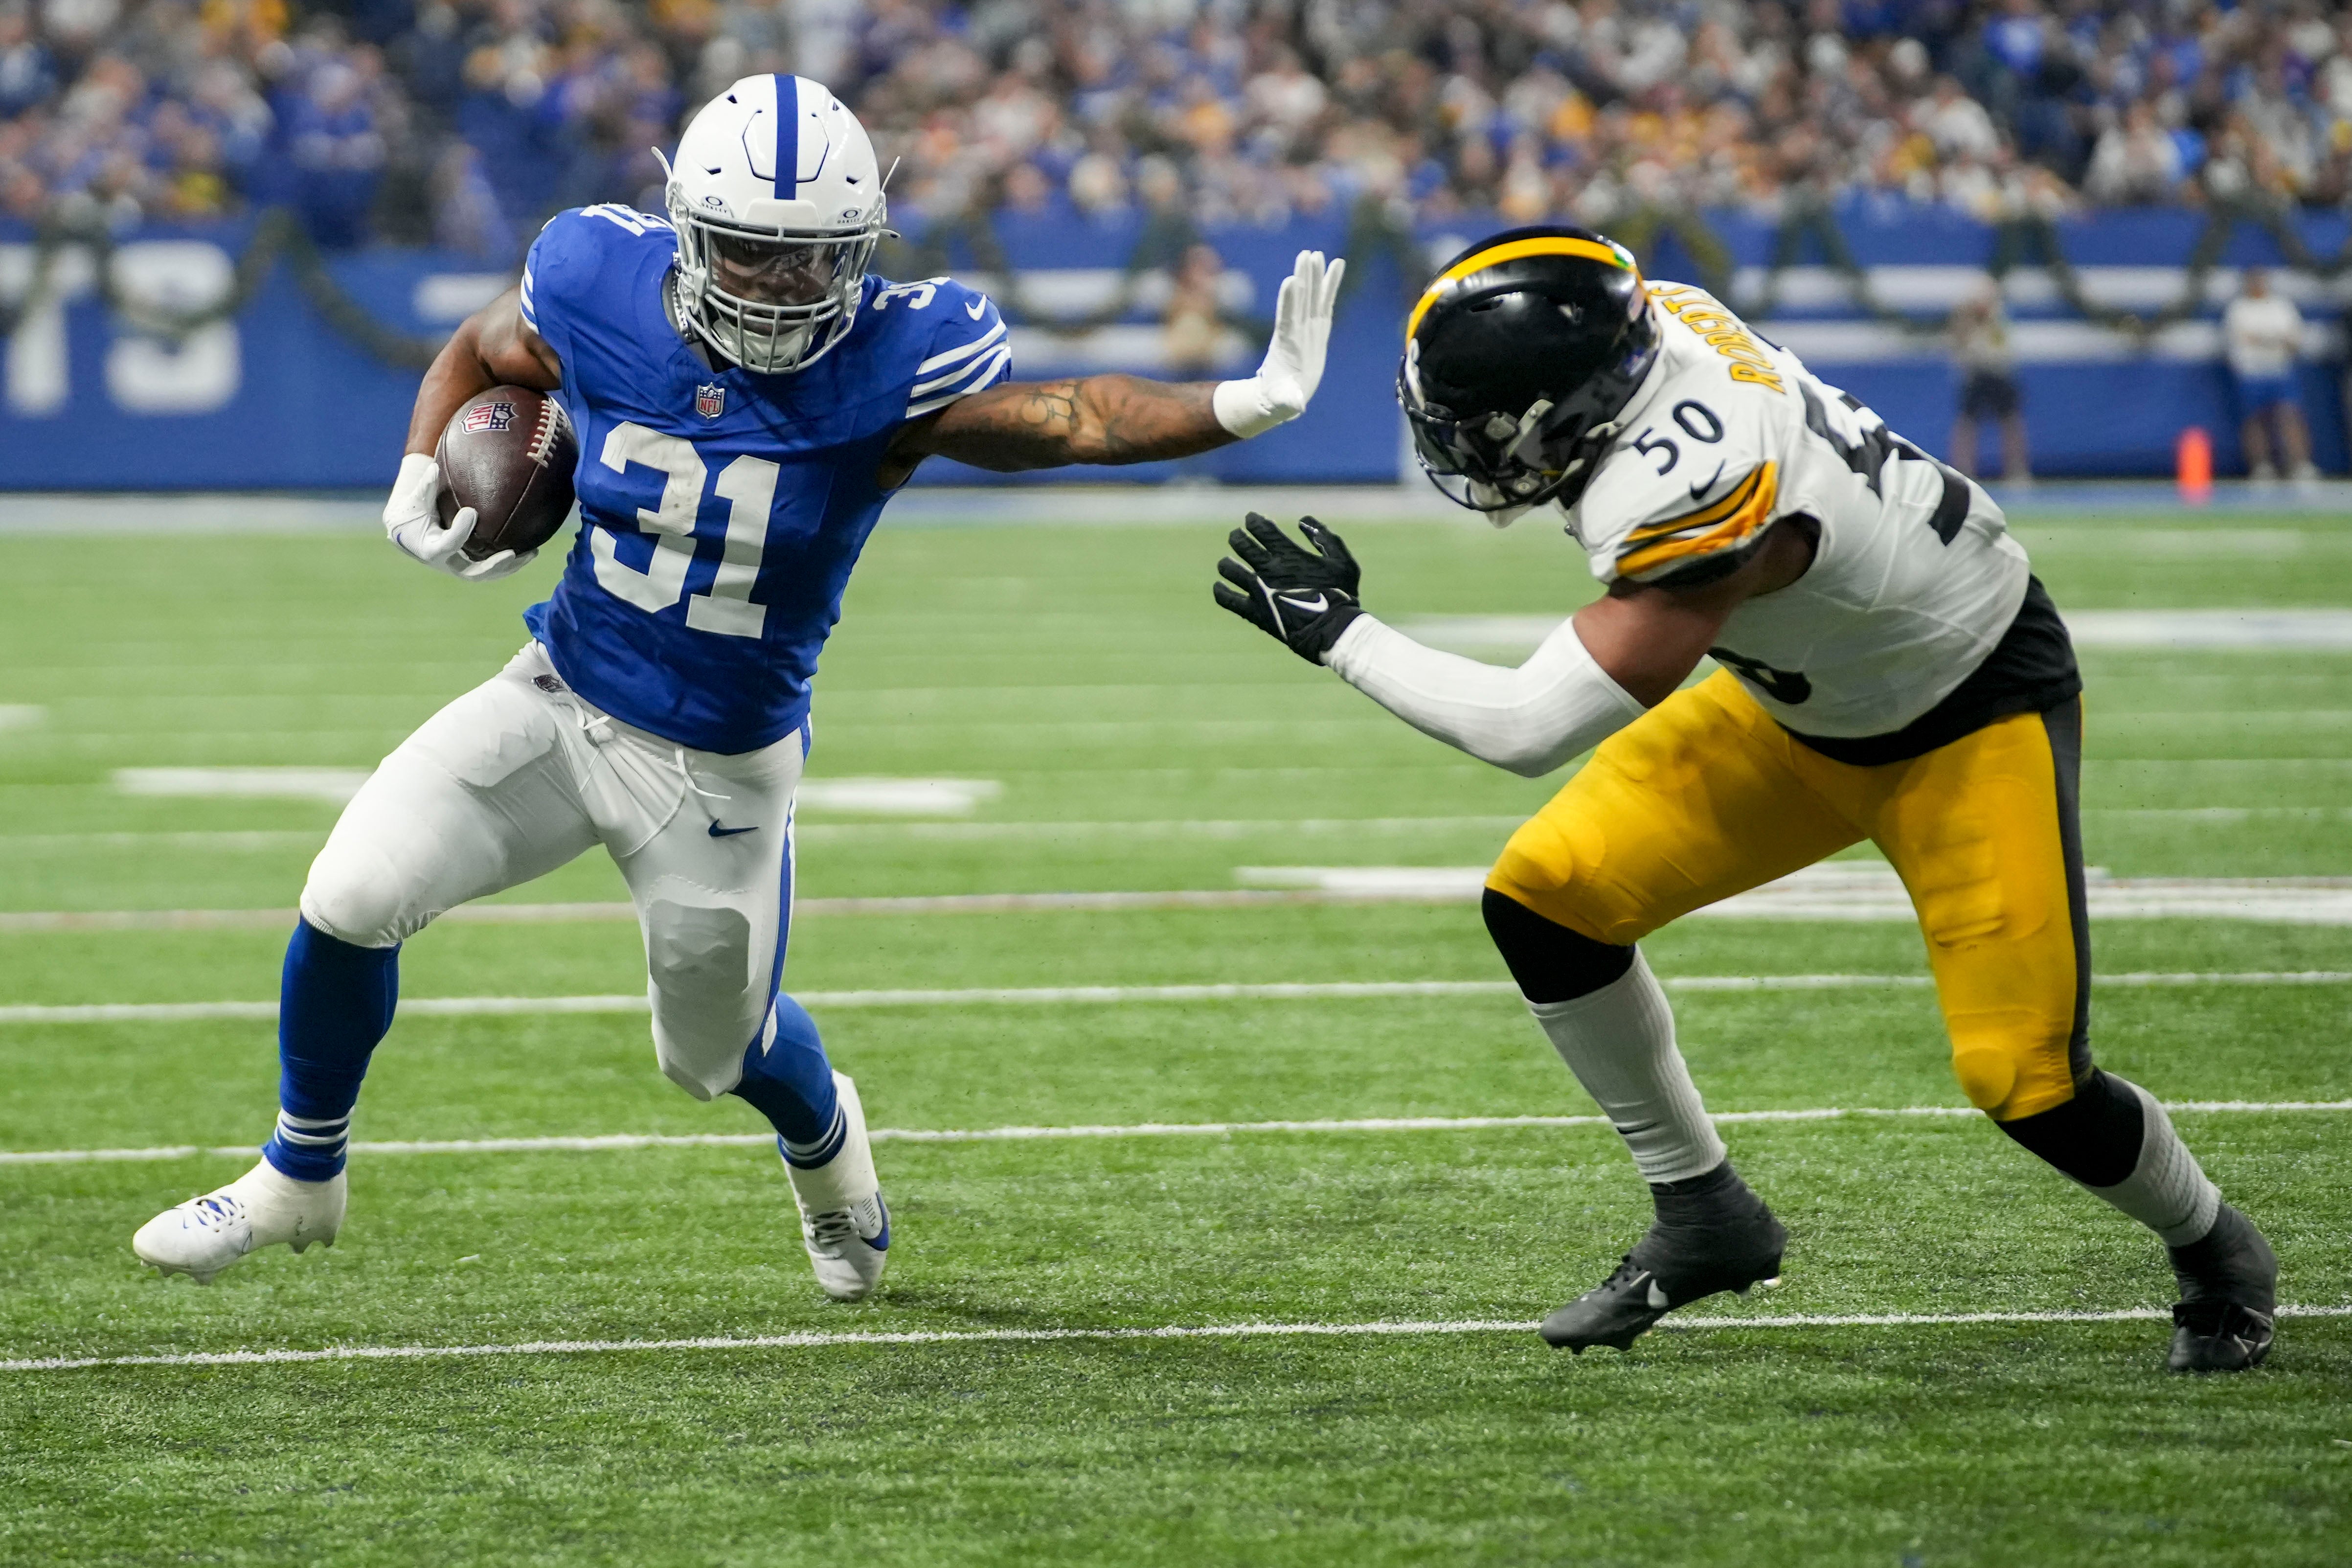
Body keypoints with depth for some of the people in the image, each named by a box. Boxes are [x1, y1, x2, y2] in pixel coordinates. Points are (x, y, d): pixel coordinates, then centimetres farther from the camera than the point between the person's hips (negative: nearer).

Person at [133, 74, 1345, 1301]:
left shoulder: (892, 364, -23)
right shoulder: (597, 290, -14)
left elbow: (1071, 419, -30)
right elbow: (476, 352, 6)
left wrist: (1243, 406, -46)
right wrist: (417, 488, -10)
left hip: (721, 768, -2)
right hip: (560, 698, 2)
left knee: (717, 1051, 15)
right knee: (353, 897, -12)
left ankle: (824, 1141, 55)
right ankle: (300, 1178, 14)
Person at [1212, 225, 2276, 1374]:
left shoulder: (1688, 492, -40)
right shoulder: (1651, 320, -18)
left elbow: (1528, 730, -35)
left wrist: (1342, 636, -25)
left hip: (1974, 718, -8)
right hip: (1807, 700, 8)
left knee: (2024, 1082, -13)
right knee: (1543, 899, -4)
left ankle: (2214, 1253, 19)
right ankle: (1702, 1215, 13)